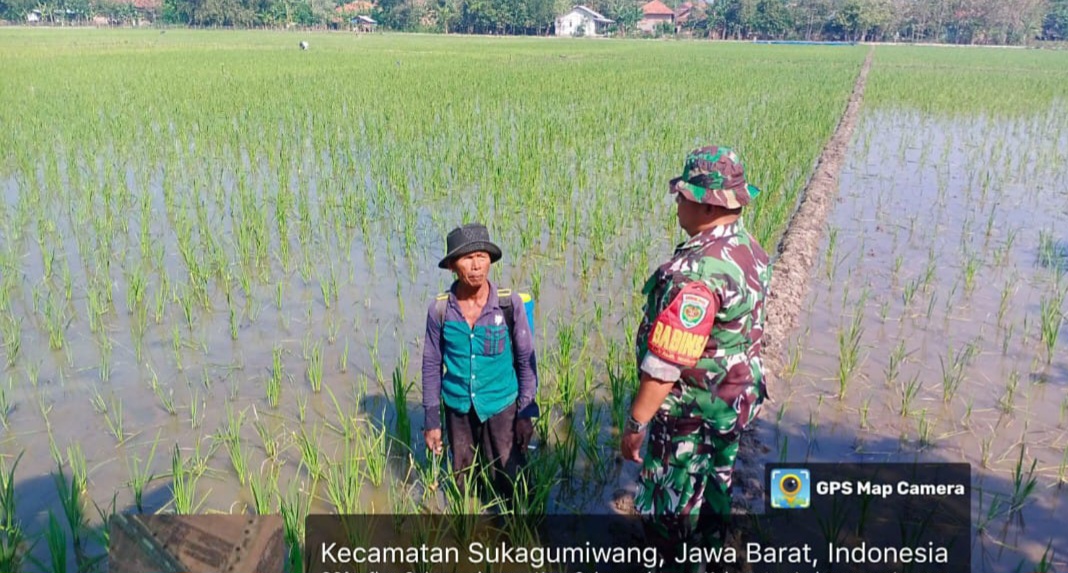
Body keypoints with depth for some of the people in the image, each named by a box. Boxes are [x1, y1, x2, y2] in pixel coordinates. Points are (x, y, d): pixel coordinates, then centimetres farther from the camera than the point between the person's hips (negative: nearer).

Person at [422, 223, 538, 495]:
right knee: (462, 485, 19)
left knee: (509, 483, 9)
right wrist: (431, 420, 2)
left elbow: (526, 360, -5)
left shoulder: (510, 304, -14)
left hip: (501, 407, -2)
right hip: (458, 410, 2)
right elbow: (432, 365, -1)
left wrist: (526, 413, -4)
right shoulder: (439, 309, -10)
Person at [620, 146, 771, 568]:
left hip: (692, 411, -9)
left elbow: (665, 362, -30)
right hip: (737, 399, 9)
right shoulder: (751, 250, -2)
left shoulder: (698, 271, -31)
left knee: (670, 510, 11)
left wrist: (636, 422, -21)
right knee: (715, 488, 26)